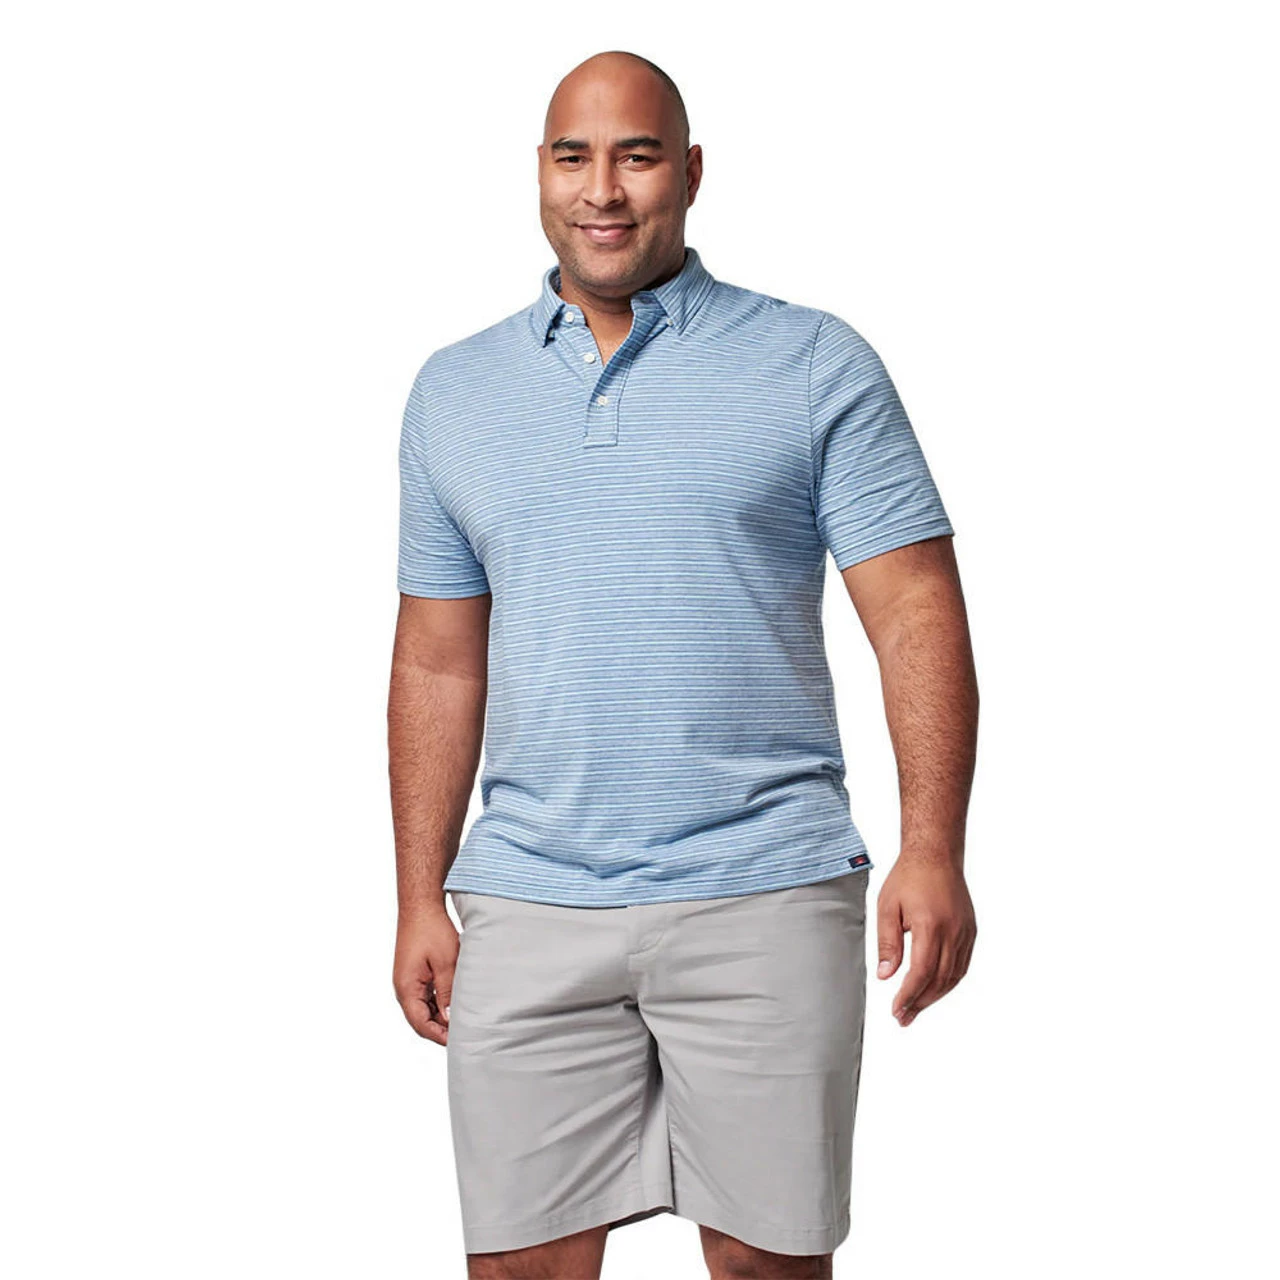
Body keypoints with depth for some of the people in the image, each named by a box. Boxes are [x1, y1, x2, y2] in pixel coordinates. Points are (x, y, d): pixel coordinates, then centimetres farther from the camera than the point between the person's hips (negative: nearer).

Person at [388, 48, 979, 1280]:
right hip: (528, 913, 3)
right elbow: (438, 663, 15)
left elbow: (917, 614, -3)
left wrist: (933, 852, -14)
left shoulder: (816, 368, 2)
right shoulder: (455, 393, 12)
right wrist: (419, 898, 10)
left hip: (764, 898, -2)